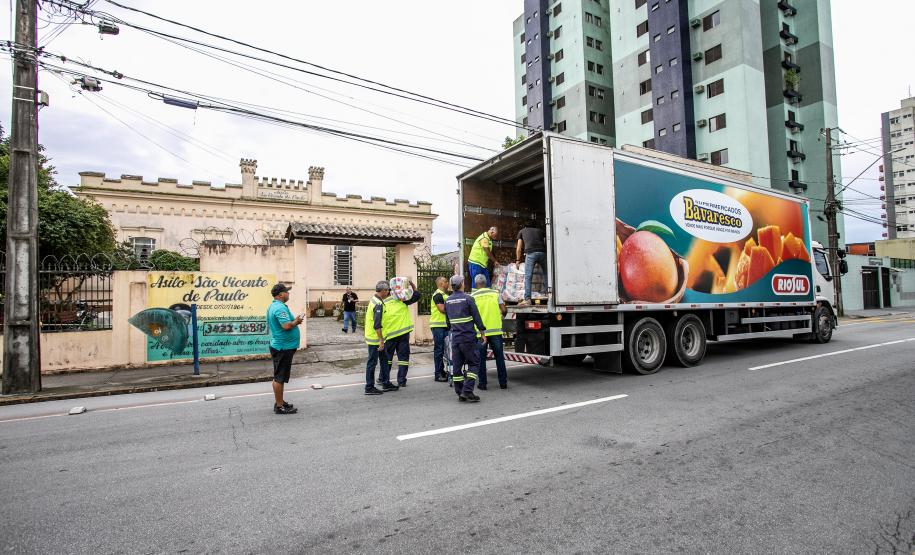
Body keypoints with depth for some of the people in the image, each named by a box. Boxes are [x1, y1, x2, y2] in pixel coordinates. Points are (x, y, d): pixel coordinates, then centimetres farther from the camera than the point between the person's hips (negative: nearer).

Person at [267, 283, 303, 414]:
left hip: (279, 346, 11)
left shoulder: (273, 306, 13)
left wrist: (294, 320, 11)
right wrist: (296, 321, -12)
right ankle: (279, 406, 6)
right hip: (283, 347, -11)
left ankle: (279, 402, 29)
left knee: (280, 376, 18)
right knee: (280, 377, -2)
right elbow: (286, 325, -31)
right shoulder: (280, 308, -21)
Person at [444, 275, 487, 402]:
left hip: (455, 337, 6)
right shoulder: (467, 299, -9)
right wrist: (483, 332, 0)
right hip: (468, 337, -5)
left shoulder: (448, 301, 8)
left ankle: (460, 393, 14)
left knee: (456, 365, 9)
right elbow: (477, 317, -8)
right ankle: (467, 391, -7)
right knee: (474, 363, 2)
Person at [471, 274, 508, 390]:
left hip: (480, 332, -1)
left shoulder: (472, 296, -3)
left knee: (481, 358, 8)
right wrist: (502, 314, 20)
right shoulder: (495, 293, 1)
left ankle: (482, 383, 12)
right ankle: (503, 383, 15)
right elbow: (504, 310, -2)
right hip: (495, 330, 1)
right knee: (499, 357, 11)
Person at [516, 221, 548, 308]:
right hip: (542, 253, 2)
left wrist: (518, 260, 36)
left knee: (528, 277, -4)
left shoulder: (522, 231, 27)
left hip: (530, 253, -2)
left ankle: (527, 300, -13)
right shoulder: (540, 230, 31)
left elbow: (519, 248, 24)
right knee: (545, 275, 14)